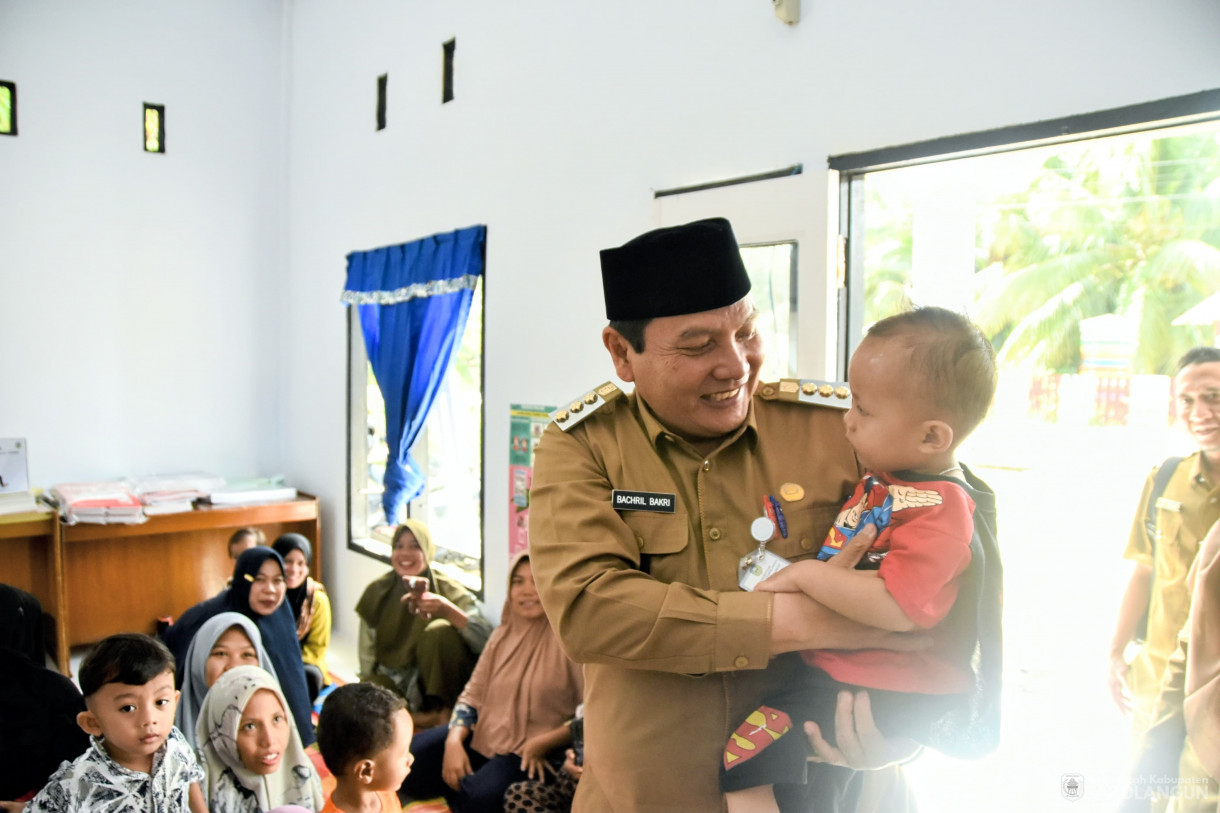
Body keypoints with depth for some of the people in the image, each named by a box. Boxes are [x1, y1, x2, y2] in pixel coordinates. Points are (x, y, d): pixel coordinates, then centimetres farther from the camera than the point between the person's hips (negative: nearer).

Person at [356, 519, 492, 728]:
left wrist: (448, 610, -39)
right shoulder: (377, 592, 1)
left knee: (440, 630, -29)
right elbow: (367, 660, -2)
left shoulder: (450, 591, -7)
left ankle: (445, 710, -15)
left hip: (438, 685, -1)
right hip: (394, 684, 2)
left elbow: (486, 641, -23)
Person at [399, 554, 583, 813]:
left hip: (532, 755, -6)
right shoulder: (503, 635, 9)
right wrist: (454, 741, -8)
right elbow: (472, 695, 9)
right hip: (481, 737, 6)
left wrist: (544, 743, -22)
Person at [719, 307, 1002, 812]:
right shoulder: (888, 477, 7)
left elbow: (897, 607, -34)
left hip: (878, 690, -10)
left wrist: (805, 575, -26)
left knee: (741, 762, -20)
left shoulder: (938, 512, -24)